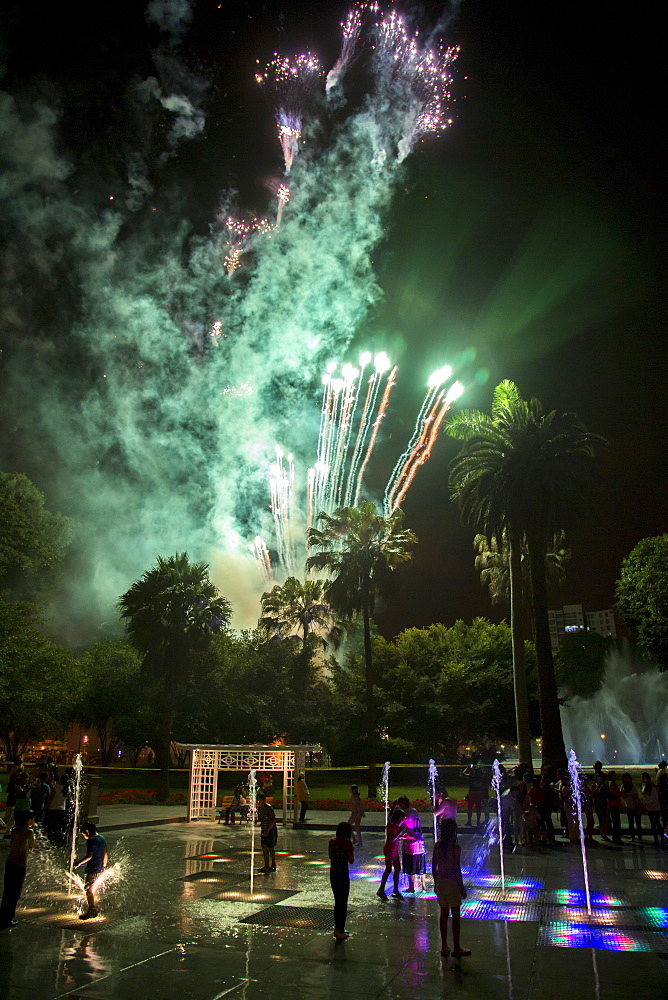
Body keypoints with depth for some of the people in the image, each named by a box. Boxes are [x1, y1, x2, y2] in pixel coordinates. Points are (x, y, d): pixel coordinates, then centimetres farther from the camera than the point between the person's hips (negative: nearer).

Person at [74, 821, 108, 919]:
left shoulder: (91, 840, -14)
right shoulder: (101, 838, 13)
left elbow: (89, 856, -23)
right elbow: (106, 853, 18)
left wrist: (79, 863, -13)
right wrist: (104, 866, 27)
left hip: (92, 870, -9)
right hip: (100, 869, 9)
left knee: (89, 891, -1)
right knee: (92, 891, 19)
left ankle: (91, 911, -1)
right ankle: (96, 909, 24)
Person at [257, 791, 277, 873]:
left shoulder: (268, 808, -19)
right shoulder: (259, 808, 5)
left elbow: (273, 820, -21)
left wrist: (268, 830, -22)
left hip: (271, 830, -8)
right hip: (264, 830, 8)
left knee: (271, 848, 3)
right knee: (264, 848, 8)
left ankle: (273, 865, 17)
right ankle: (267, 866, 17)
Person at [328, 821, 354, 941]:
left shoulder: (332, 841, 1)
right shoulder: (347, 843, -15)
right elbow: (351, 860, -10)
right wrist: (350, 849, 1)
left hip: (333, 873, 6)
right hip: (343, 874, -6)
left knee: (337, 901, 20)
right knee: (343, 903, 6)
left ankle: (337, 929, 28)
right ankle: (341, 932, 8)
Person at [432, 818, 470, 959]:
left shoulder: (437, 845, -2)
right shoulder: (455, 847, -18)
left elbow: (434, 866, 4)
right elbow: (457, 870, -16)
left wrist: (436, 883, 16)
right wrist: (462, 888, -6)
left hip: (440, 883, 5)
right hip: (452, 883, -5)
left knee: (444, 914, 14)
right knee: (456, 916, 9)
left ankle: (444, 947, 22)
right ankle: (456, 948, 17)